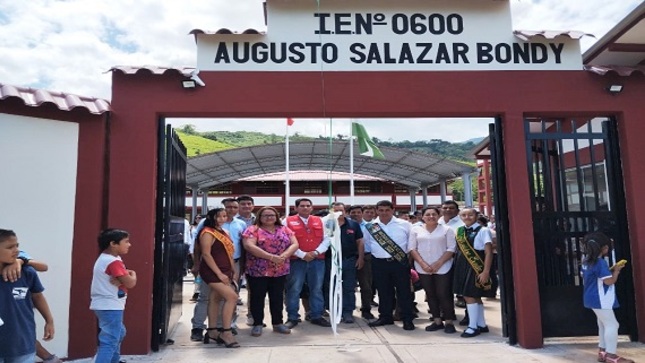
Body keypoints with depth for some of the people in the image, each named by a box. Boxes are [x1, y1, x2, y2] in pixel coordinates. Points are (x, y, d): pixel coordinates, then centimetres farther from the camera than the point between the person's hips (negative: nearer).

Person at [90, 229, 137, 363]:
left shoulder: (105, 259, 12)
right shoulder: (114, 262, -20)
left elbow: (123, 278, 8)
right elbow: (130, 283, -24)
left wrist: (122, 279, -14)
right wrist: (133, 274, -3)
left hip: (106, 305, 11)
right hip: (110, 307, -11)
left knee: (119, 333, 27)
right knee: (110, 342, -12)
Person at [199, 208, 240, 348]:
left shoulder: (223, 232, 15)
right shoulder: (208, 233, -11)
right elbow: (206, 254, -18)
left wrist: (233, 270, 14)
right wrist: (219, 273, -21)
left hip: (224, 272, 8)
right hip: (212, 272, -8)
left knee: (215, 299, 12)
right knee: (232, 296, -17)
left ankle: (212, 331, 20)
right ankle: (226, 332, -11)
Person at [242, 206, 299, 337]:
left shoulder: (285, 230, 9)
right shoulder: (253, 230, -4)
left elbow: (295, 244, 1)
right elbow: (249, 246, -18)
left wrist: (284, 256, -18)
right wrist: (271, 257, -23)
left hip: (280, 271, 4)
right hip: (257, 270, -3)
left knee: (277, 297, 11)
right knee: (258, 297, 4)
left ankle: (278, 323, 23)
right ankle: (257, 324, 16)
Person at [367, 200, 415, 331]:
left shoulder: (404, 225, -1)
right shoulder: (370, 227, 3)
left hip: (400, 262, -2)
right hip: (379, 263, 2)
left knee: (404, 290, 2)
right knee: (383, 291, 11)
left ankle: (407, 319, 12)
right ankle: (385, 316, 25)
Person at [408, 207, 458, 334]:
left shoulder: (447, 229, 1)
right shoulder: (416, 230, 6)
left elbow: (451, 248, -4)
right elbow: (412, 248, 2)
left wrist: (438, 263, -13)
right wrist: (423, 264, -10)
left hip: (443, 268, -2)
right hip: (423, 268, 3)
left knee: (443, 294, -3)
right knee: (430, 294, 8)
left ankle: (449, 322, 9)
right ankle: (437, 321, 18)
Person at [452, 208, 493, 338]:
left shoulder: (483, 231, -9)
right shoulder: (459, 231, 9)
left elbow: (488, 252, -11)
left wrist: (486, 271, -16)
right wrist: (458, 267, 6)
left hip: (476, 267, -6)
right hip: (462, 266, 6)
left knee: (469, 295, -5)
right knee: (475, 296, 14)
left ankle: (473, 326, 8)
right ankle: (481, 325, 26)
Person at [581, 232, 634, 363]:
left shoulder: (587, 261, 9)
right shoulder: (600, 262, -20)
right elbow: (609, 281, -21)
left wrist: (611, 270, 15)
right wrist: (616, 270, -6)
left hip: (593, 298, 10)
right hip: (600, 299, -10)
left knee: (603, 324, 17)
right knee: (612, 325, -4)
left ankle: (602, 352, 23)